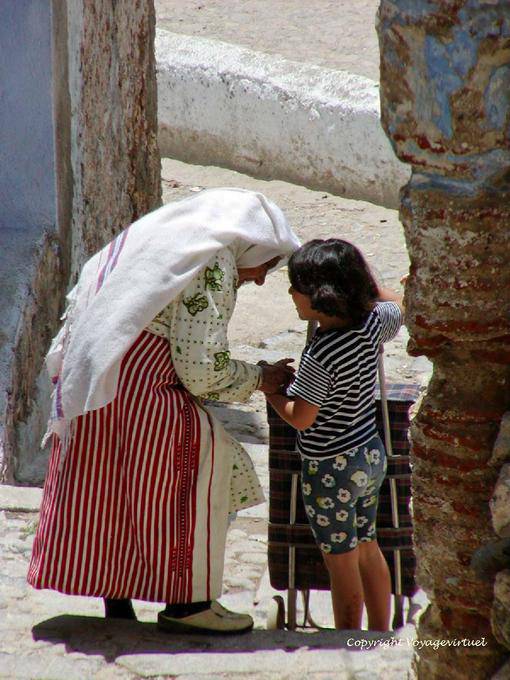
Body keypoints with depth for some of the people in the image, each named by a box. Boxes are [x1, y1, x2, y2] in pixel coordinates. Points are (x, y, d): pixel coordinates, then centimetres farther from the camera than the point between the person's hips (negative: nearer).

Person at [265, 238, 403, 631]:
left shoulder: (319, 357, -28)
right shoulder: (372, 325, -8)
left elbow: (300, 418, -20)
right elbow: (400, 306, 15)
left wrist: (269, 387, -7)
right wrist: (364, 282, 12)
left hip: (331, 470, -8)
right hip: (371, 455, 8)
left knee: (342, 563, 6)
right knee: (368, 549, 21)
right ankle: (381, 635, 31)